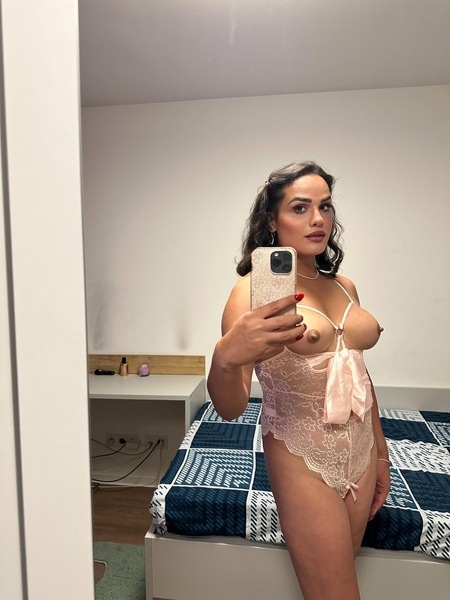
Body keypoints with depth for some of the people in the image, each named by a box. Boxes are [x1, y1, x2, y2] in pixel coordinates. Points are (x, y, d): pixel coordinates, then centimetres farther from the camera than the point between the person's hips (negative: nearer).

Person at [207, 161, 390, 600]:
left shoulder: (344, 286, 3)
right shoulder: (253, 289, -16)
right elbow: (230, 409, -23)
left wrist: (380, 449, 17)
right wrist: (225, 357, -45)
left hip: (361, 451, 6)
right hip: (304, 456, -6)